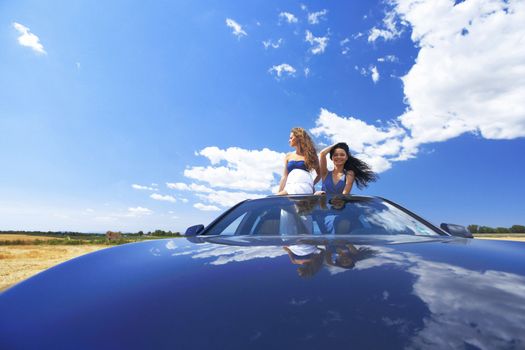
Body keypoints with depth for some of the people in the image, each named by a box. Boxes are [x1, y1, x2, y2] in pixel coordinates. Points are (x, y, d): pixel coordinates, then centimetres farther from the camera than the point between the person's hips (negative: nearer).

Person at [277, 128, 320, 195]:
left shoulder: (309, 155, 14)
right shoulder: (288, 156, 23)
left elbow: (320, 174, 19)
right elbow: (284, 177, 17)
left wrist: (306, 186, 5)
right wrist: (279, 192, 5)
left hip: (304, 186, -4)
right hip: (290, 186, 4)